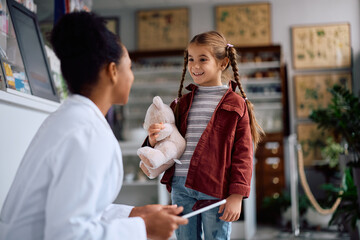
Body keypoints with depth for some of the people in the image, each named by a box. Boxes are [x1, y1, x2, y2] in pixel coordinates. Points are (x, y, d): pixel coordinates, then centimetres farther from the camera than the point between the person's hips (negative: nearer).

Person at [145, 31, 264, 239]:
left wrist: (237, 195, -11)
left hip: (216, 190, -4)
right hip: (181, 187, 5)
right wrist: (155, 141, -4)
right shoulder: (182, 103, 14)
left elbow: (243, 154, -3)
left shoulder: (235, 104, 0)